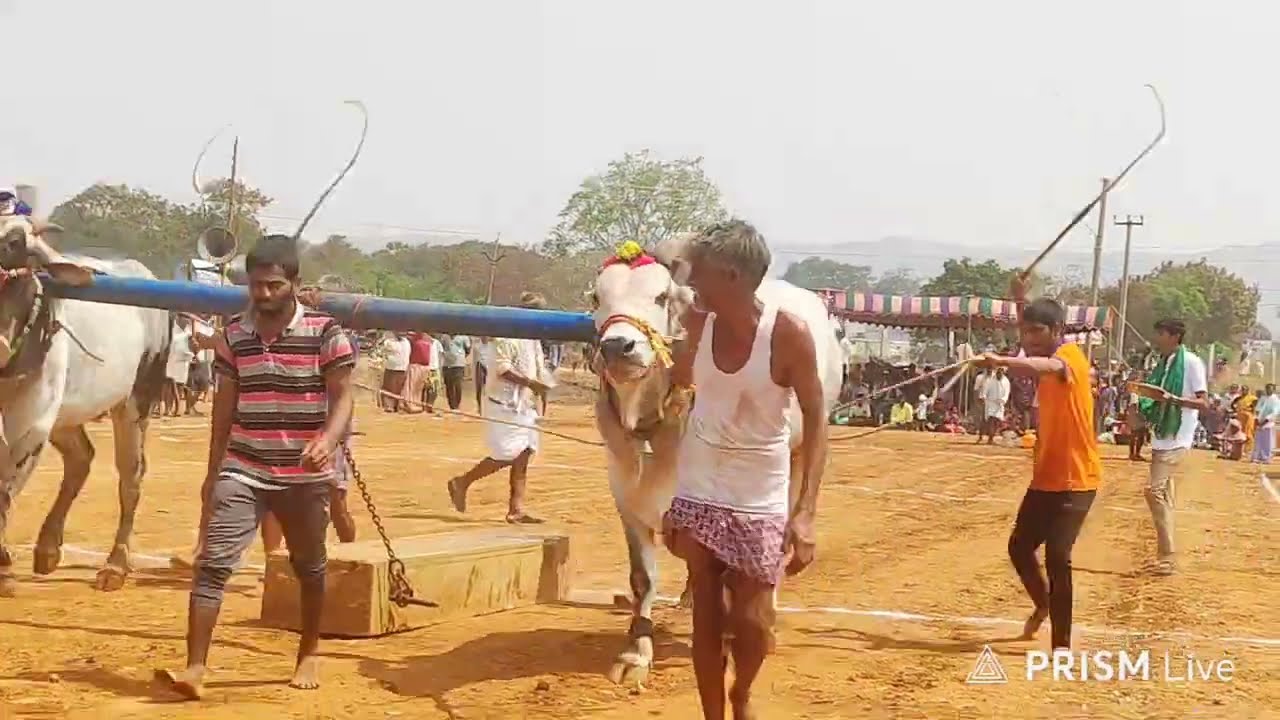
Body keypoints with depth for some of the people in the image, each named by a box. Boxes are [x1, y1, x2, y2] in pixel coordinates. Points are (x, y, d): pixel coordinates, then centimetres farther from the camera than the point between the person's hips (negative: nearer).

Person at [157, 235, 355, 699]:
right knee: (213, 563, -10)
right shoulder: (233, 335, 2)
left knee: (309, 567, 15)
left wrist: (326, 442, -29)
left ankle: (309, 654, 35)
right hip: (243, 469, 2)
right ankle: (194, 670, -11)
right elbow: (225, 406, 10)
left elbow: (342, 398, -9)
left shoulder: (325, 332, -8)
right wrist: (213, 472, 13)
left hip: (305, 475, -2)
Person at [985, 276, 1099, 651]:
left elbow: (1046, 365, -42)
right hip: (1045, 477, 9)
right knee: (1019, 546, 14)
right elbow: (1030, 348, 33)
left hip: (1076, 481, -9)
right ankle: (1043, 605, 42)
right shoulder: (1046, 362, 9)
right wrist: (1021, 301, 20)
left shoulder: (1071, 356, -16)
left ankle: (1062, 644, -6)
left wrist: (1003, 361, -59)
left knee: (1057, 556, -15)